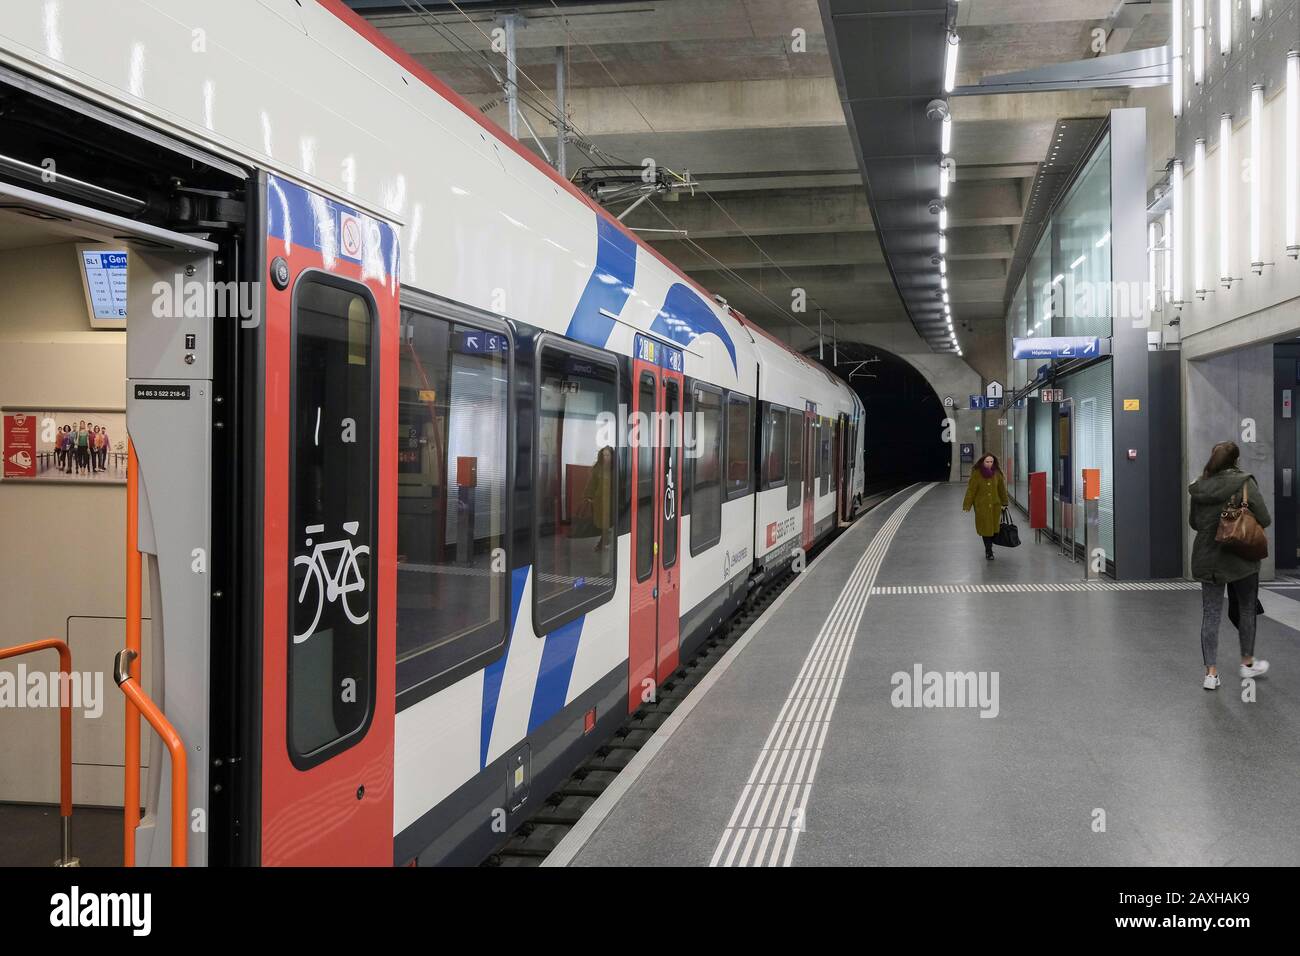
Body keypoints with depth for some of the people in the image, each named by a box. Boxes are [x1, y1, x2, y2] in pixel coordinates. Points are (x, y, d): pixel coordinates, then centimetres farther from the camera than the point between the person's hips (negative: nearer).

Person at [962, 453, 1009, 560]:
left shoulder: (997, 473, 2)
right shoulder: (976, 474, -7)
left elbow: (1001, 489, 12)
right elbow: (971, 490, -7)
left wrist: (1004, 503, 15)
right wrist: (967, 505, -9)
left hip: (995, 505, 3)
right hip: (981, 506, -3)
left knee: (993, 527, 2)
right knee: (985, 527, -1)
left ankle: (988, 548, 21)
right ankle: (988, 551, 10)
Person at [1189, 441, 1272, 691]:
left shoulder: (1200, 487, 0)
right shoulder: (1244, 483, -12)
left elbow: (1193, 522, 9)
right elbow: (1264, 520, -11)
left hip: (1207, 560, 3)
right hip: (1240, 559, -3)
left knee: (1210, 614, 6)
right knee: (1246, 610, 17)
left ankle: (1211, 673, 4)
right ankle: (1248, 663, 31)